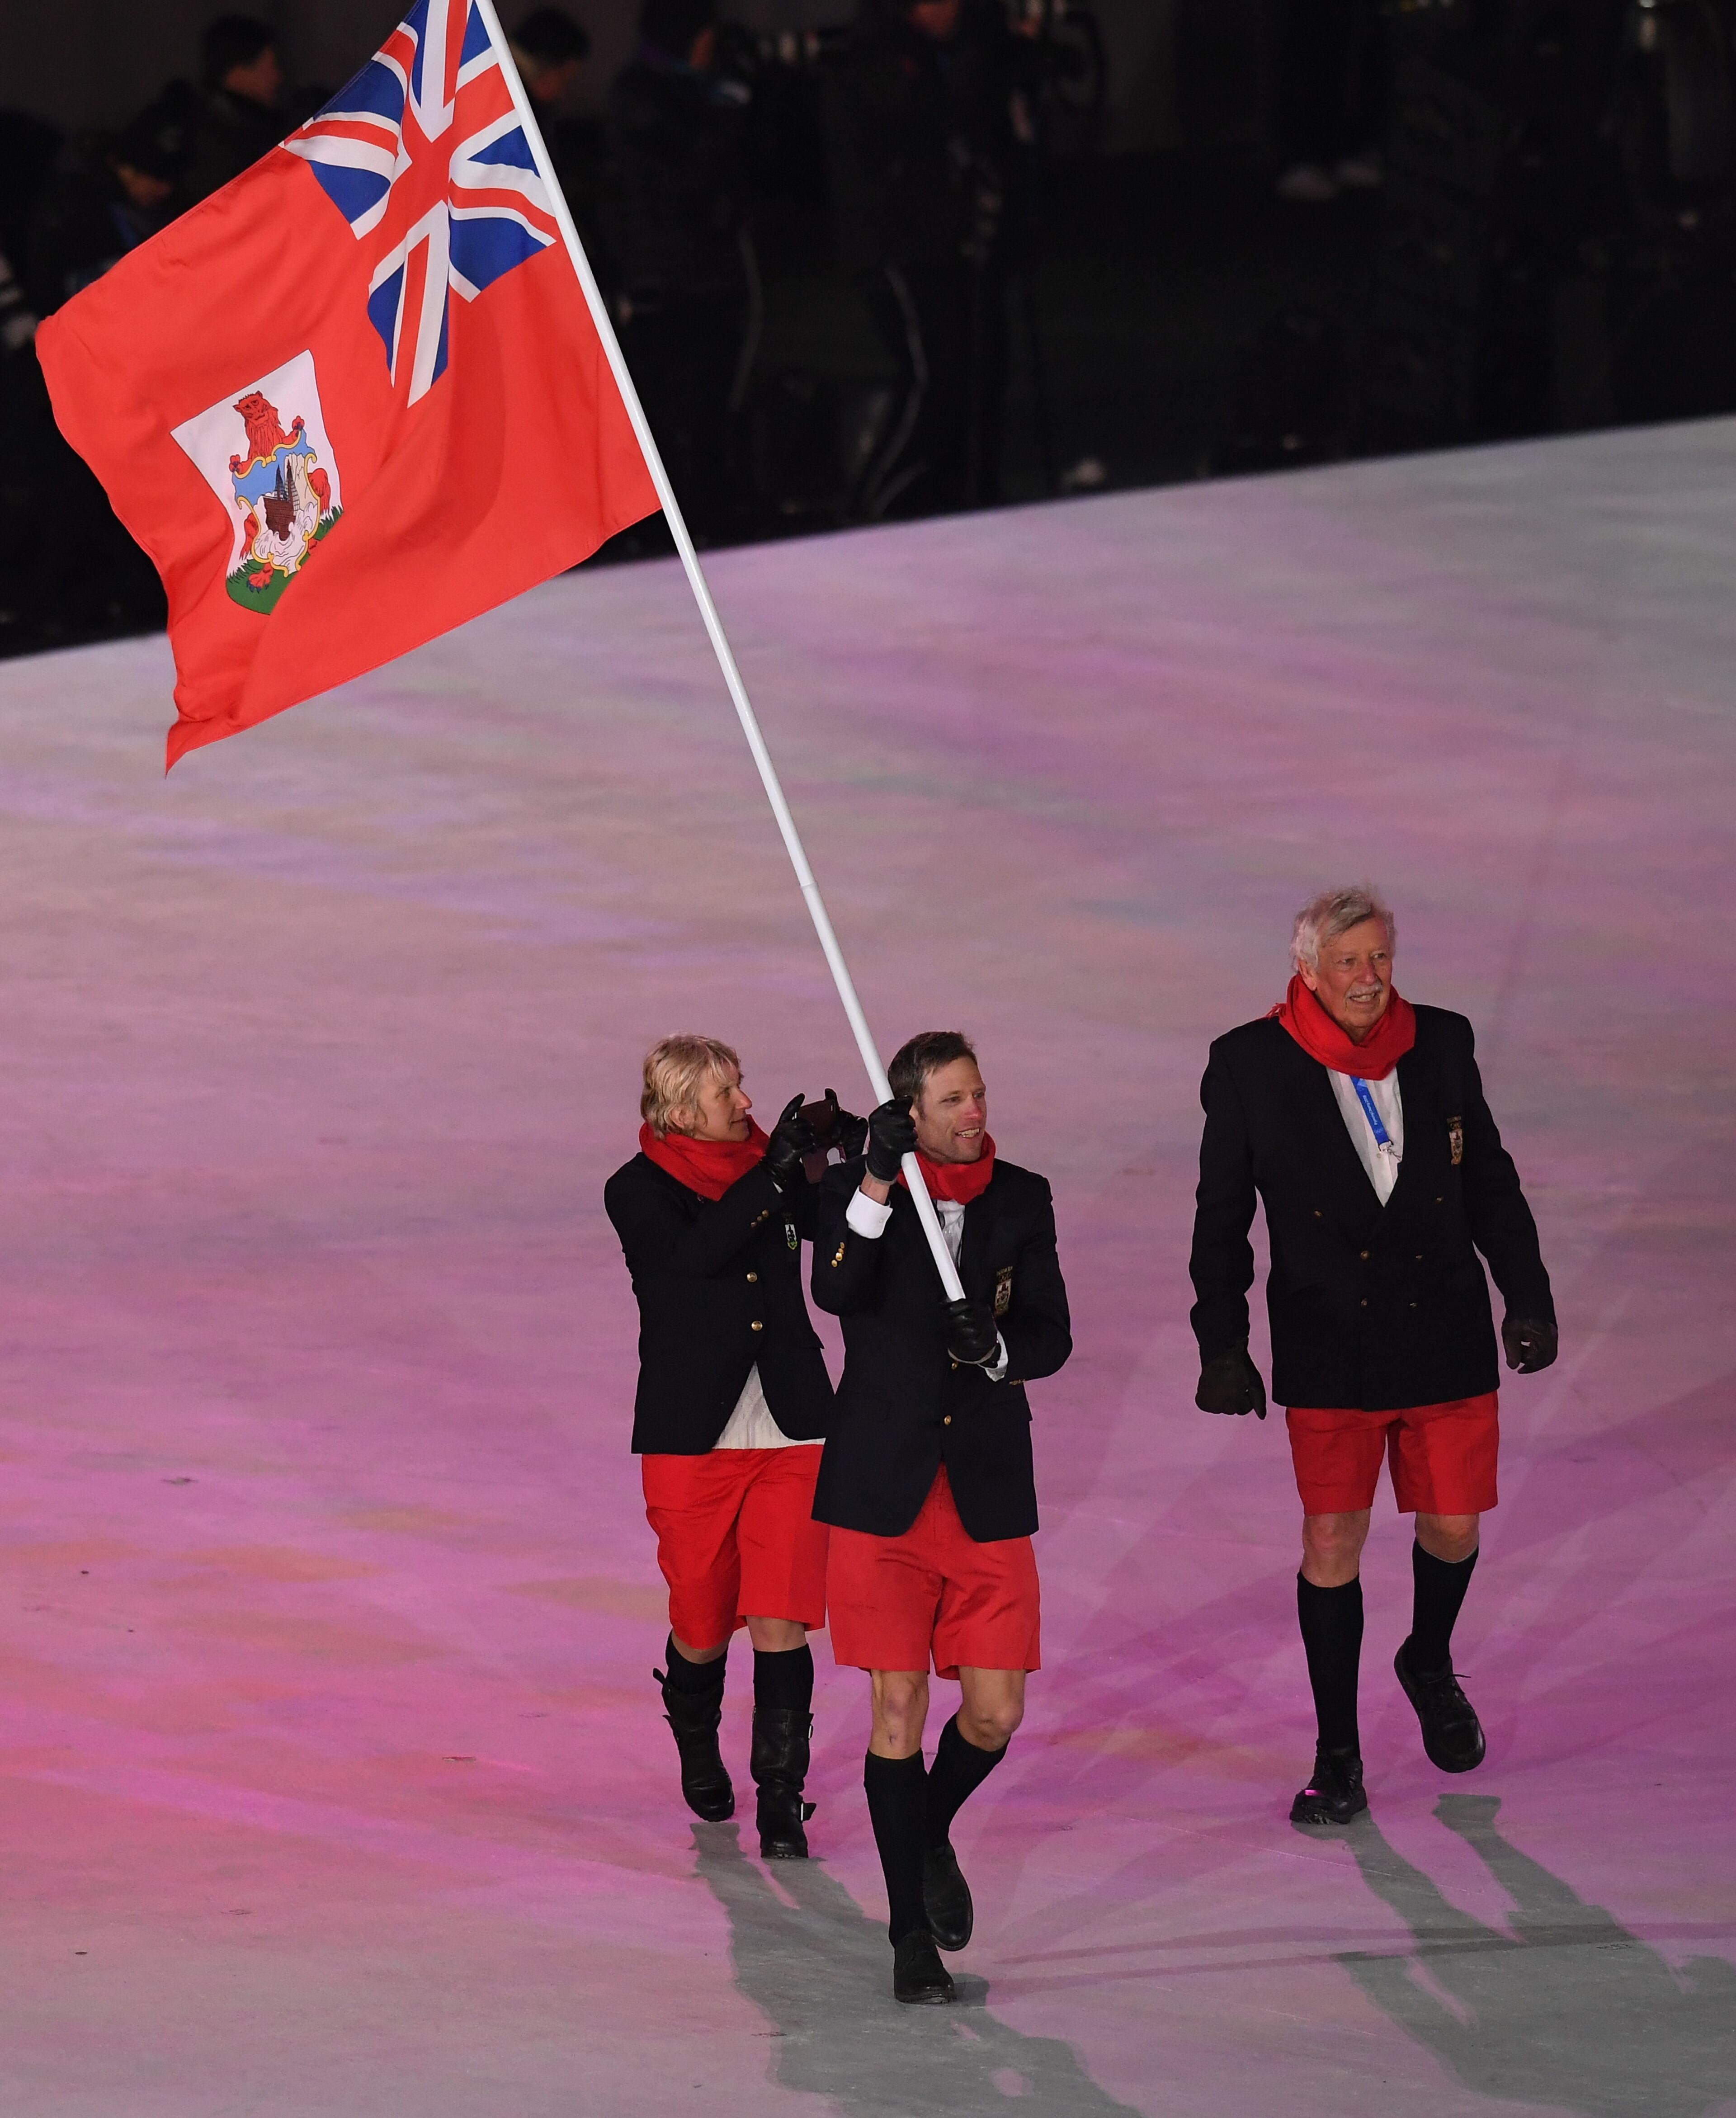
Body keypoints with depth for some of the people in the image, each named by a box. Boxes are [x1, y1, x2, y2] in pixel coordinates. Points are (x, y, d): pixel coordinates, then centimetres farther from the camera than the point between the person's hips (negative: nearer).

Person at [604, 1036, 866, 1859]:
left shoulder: (771, 1163, 4)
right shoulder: (639, 1191, -7)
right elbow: (694, 1253, -25)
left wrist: (855, 1155, -15)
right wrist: (773, 1174, -30)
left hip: (790, 1432, 2)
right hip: (691, 1440, -2)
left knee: (782, 1621, -7)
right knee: (703, 1626, 10)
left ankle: (782, 1800, -1)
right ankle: (695, 1744, 41)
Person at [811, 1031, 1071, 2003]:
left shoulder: (1022, 1200, 5)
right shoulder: (854, 1189, -3)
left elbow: (1054, 1335, 3)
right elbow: (836, 1290, -21)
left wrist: (993, 1347, -18)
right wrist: (877, 1183, -32)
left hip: (986, 1493, 2)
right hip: (882, 1487, -2)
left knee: (996, 1714, 0)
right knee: (899, 1707, -1)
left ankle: (932, 1837, 33)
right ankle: (913, 1935, 9)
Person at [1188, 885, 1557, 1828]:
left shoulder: (1442, 1045, 2)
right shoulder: (1251, 1064, -5)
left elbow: (1490, 1181, 11)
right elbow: (1222, 1218, 1)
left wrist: (1528, 1297, 7)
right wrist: (1222, 1343, -2)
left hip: (1446, 1336, 2)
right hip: (1331, 1350, -2)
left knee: (1452, 1527, 7)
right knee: (1332, 1542, -3)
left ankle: (1429, 1664, 40)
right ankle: (1337, 1756, 8)